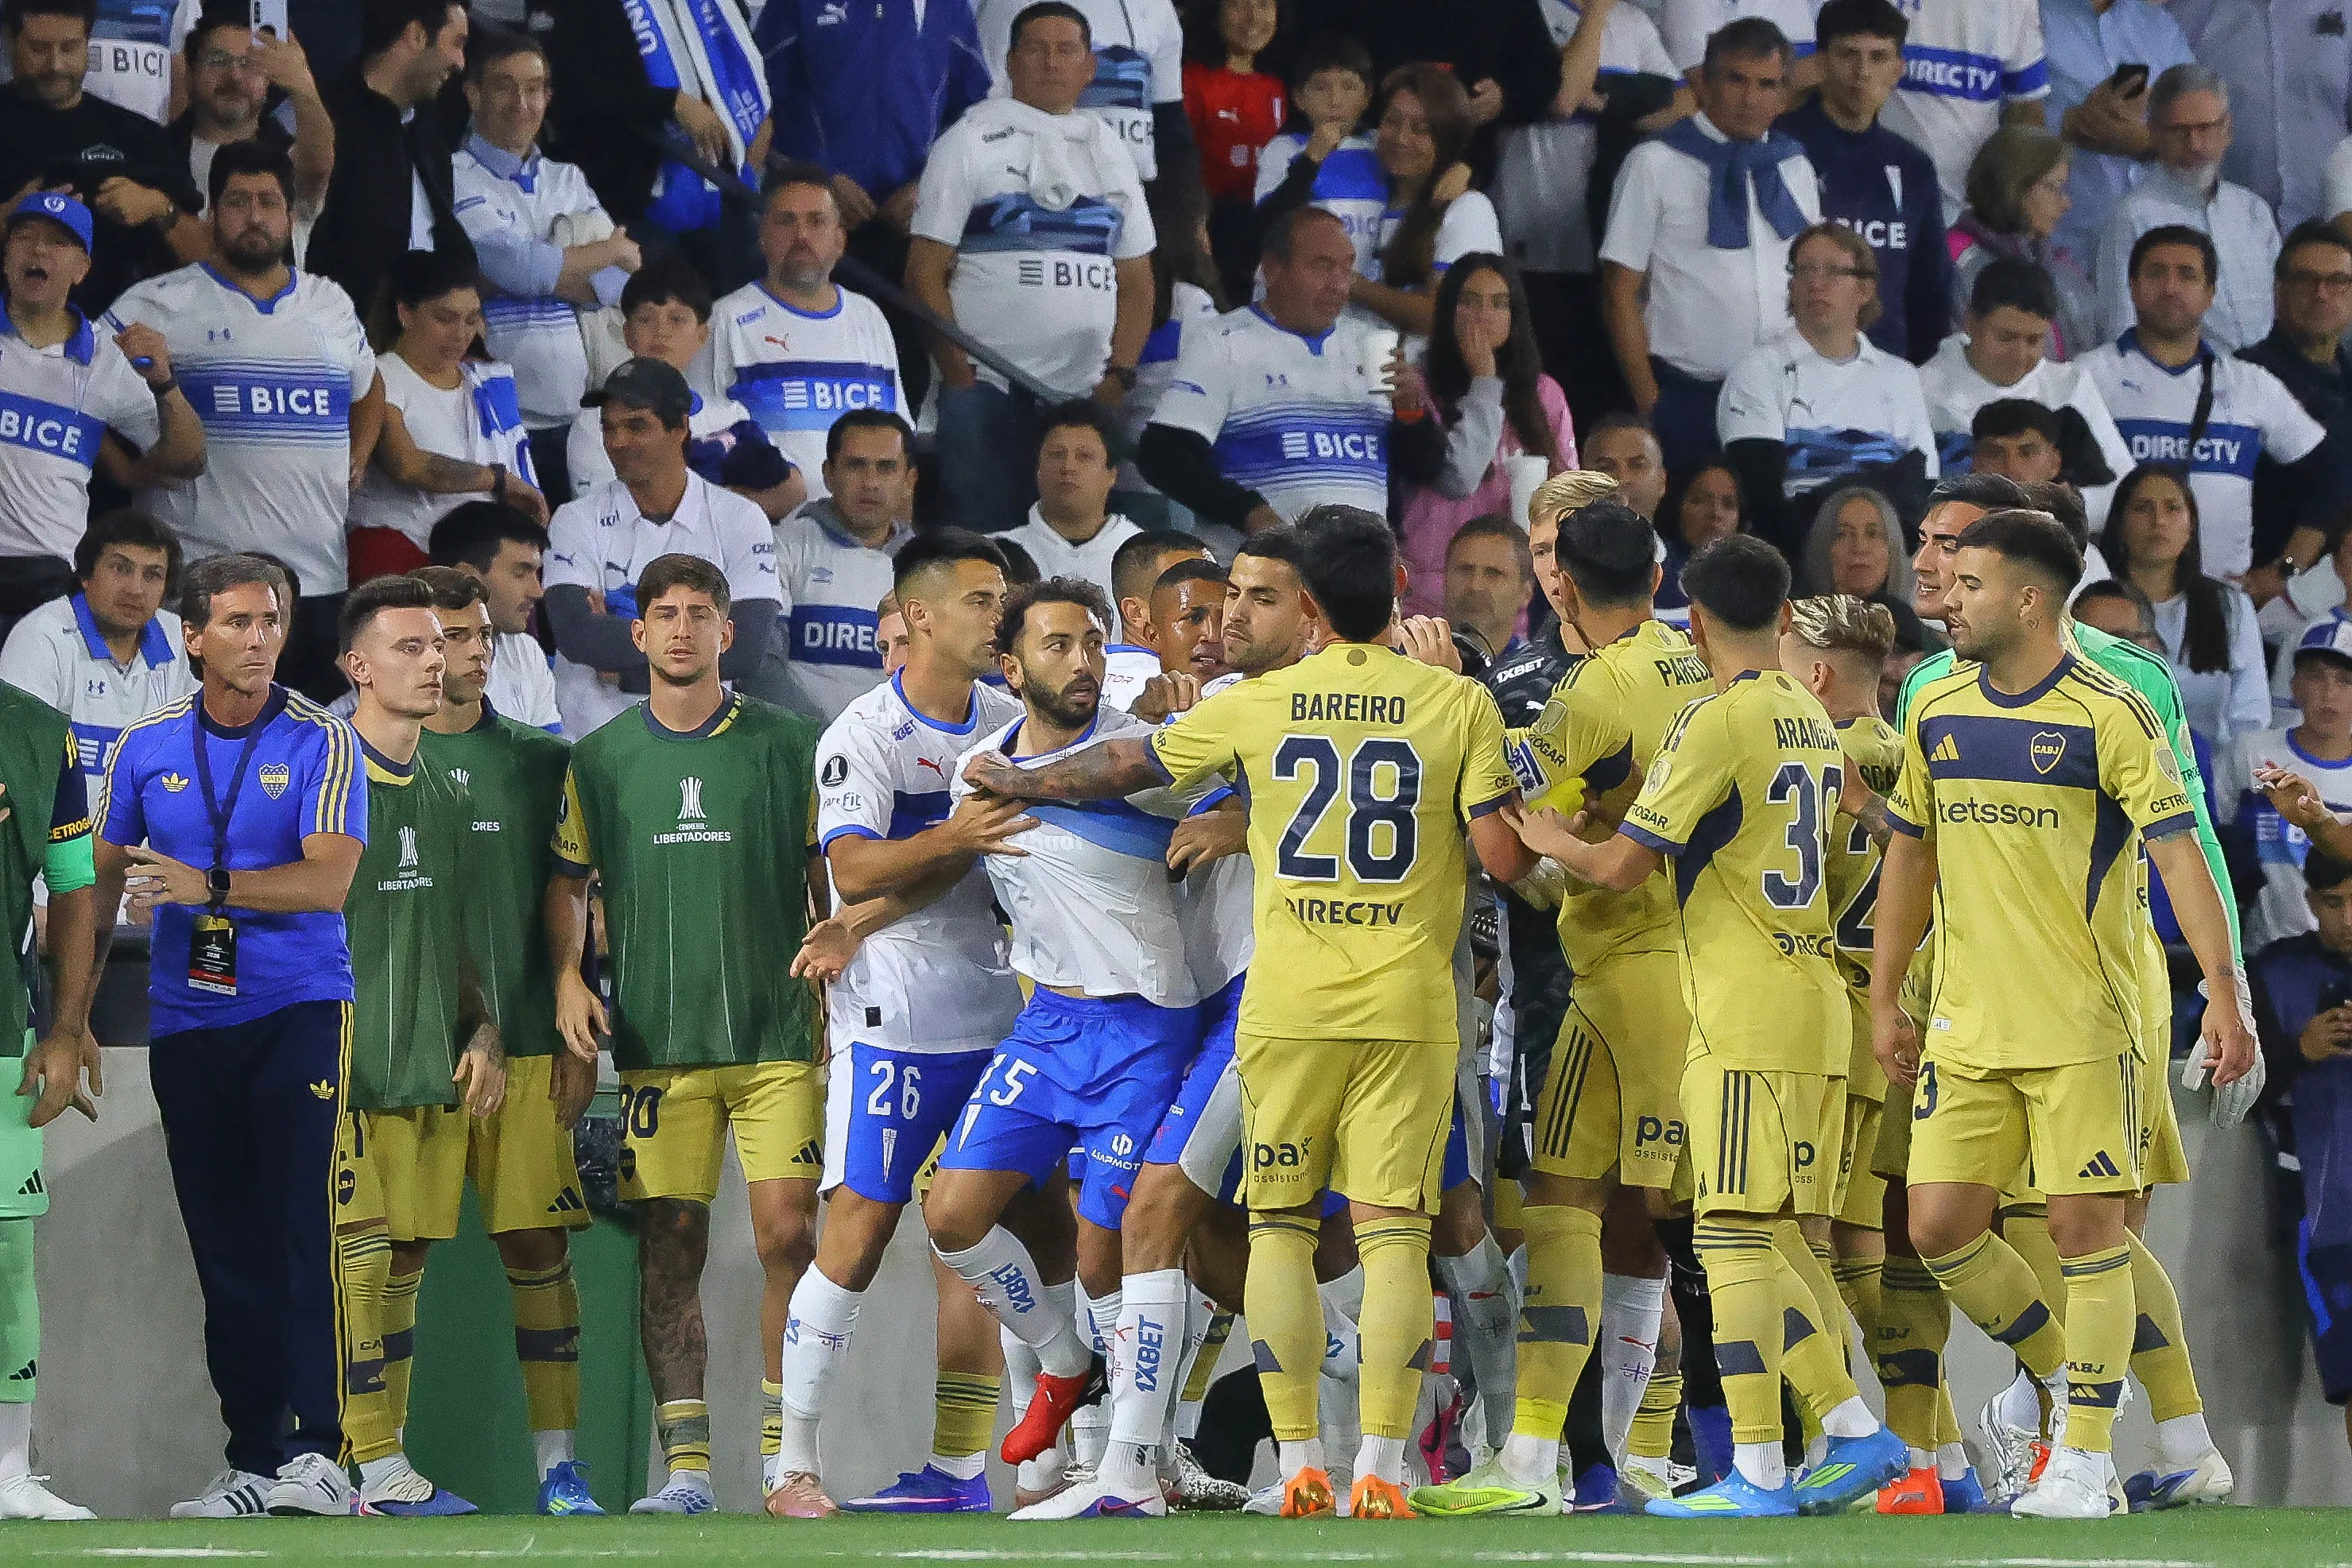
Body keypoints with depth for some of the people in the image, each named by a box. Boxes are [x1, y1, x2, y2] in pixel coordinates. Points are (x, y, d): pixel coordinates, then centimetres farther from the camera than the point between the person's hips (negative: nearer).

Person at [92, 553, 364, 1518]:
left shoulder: (322, 744, -3)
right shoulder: (149, 748, 8)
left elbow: (328, 880, -15)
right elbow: (107, 876, 18)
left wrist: (208, 884, -22)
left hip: (298, 1010, -4)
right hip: (187, 1021, 4)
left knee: (302, 1228, -14)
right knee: (224, 1248, 5)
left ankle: (319, 1454, -16)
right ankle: (253, 1461, 9)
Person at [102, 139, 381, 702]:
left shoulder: (332, 304, 17)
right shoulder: (160, 304, 1)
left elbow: (367, 391, 33)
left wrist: (355, 457, 18)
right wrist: (129, 468, -9)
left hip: (320, 576, 5)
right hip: (202, 574, -5)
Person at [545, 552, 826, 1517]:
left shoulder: (785, 745, 4)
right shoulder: (599, 758, 8)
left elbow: (826, 876, 9)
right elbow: (566, 881, 16)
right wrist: (567, 977, 1)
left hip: (777, 1031, -1)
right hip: (656, 1037, 1)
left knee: (787, 1234, -8)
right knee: (670, 1248, -2)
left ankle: (788, 1460, -1)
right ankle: (686, 1465, 0)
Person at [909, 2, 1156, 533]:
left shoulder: (1108, 148, 17)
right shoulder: (971, 141, 4)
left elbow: (1136, 279, 17)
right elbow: (926, 272, -1)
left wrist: (1120, 376, 1)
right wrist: (962, 379, -10)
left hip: (1087, 393, 4)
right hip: (987, 387, -4)